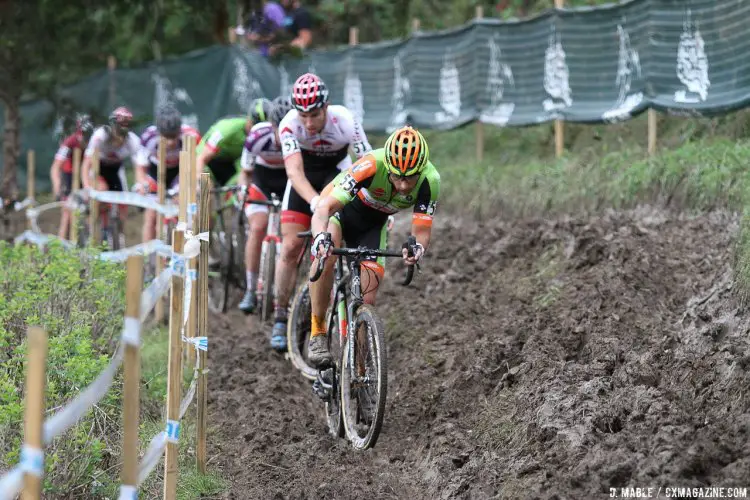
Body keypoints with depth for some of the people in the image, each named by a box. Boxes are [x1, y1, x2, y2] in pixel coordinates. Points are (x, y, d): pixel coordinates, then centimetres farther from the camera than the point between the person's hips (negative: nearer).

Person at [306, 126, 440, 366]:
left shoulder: (429, 180, -29)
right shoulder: (371, 166, -39)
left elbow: (422, 231, -26)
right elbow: (325, 207, -42)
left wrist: (418, 248, -51)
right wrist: (320, 236, -63)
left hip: (373, 225, 3)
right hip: (339, 210, -3)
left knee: (366, 301, -10)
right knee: (325, 256, -35)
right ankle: (317, 333, -22)